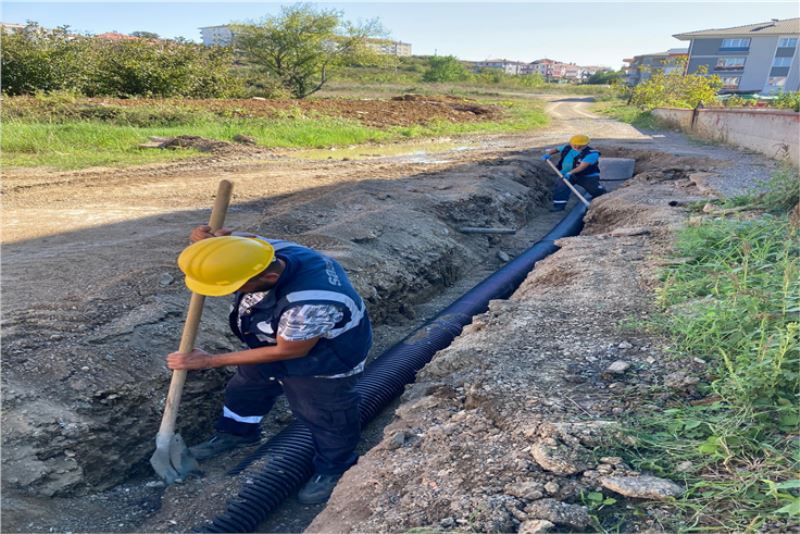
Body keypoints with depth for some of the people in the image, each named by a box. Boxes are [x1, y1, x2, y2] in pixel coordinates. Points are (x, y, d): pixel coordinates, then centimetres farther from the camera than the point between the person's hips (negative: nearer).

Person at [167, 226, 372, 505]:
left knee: (325, 418, 14)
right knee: (245, 388, 26)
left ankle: (333, 470, 42)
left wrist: (209, 361, -20)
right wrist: (209, 241, -31)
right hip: (274, 341, 8)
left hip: (323, 364, -7)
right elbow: (239, 241, -2)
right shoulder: (268, 250, -26)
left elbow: (287, 351, -29)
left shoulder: (313, 303, -47)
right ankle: (235, 433, 54)